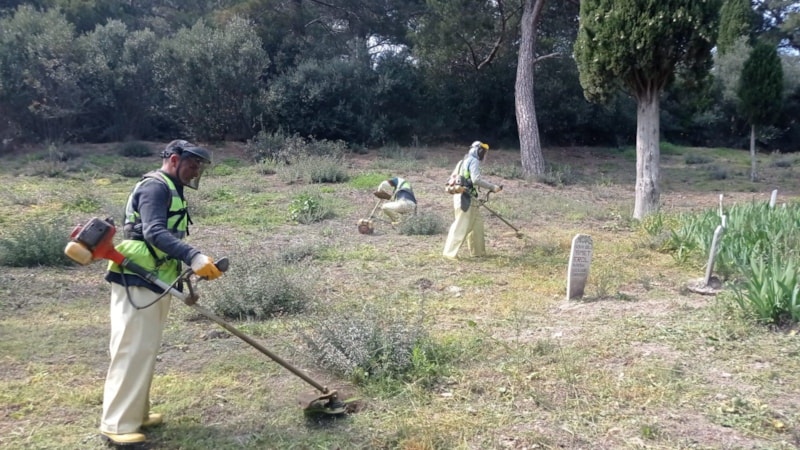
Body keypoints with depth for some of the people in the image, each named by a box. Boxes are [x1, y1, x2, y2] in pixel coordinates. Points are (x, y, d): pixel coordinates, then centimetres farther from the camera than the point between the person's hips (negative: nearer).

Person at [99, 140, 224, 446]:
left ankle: (135, 413, 25)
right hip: (137, 283, -10)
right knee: (131, 351, -7)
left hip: (154, 284, 10)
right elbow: (154, 232, -26)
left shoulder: (171, 191, 20)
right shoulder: (155, 186, -12)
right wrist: (194, 257, -35)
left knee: (144, 351, 15)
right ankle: (117, 425, -2)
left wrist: (197, 267, 14)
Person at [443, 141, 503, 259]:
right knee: (461, 226, -9)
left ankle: (477, 251, 21)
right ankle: (450, 252, -8)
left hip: (461, 196, 10)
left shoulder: (465, 161, 20)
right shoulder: (474, 161, -8)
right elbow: (476, 179, -20)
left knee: (477, 222, 15)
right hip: (466, 198, -10)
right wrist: (492, 187, -16)